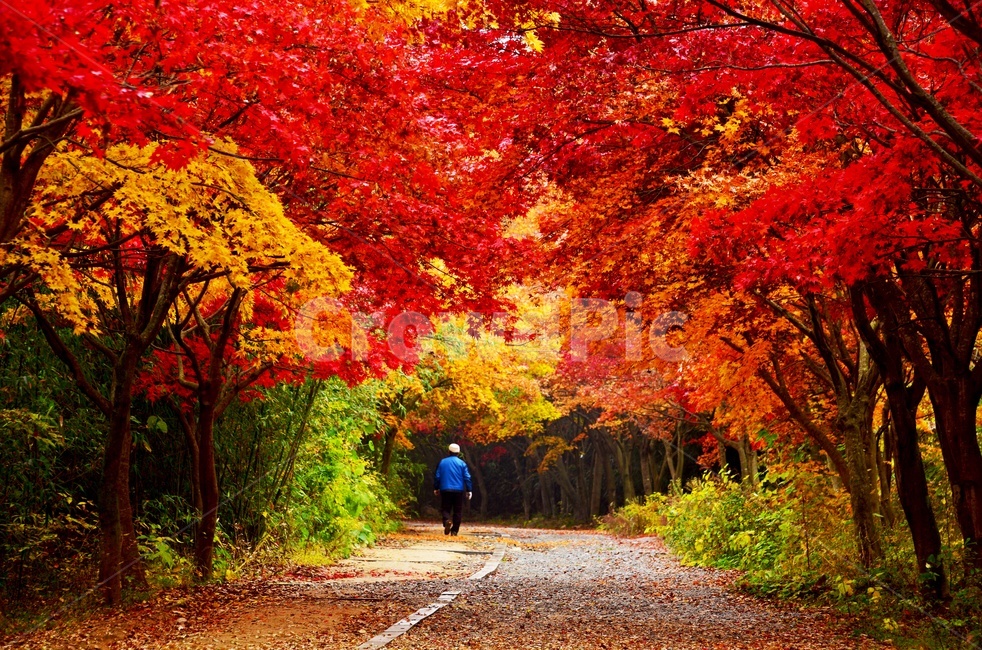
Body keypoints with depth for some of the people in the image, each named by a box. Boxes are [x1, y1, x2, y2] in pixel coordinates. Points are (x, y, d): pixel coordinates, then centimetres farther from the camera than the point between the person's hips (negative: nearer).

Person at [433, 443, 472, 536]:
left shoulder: (442, 462, 4)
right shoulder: (462, 463, 0)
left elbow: (437, 476, 5)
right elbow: (467, 478, -4)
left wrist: (436, 488, 15)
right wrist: (469, 490, 1)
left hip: (445, 490, 1)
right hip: (459, 490, 0)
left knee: (445, 509, 7)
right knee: (457, 511, 7)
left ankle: (447, 520, -25)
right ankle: (454, 531, 3)